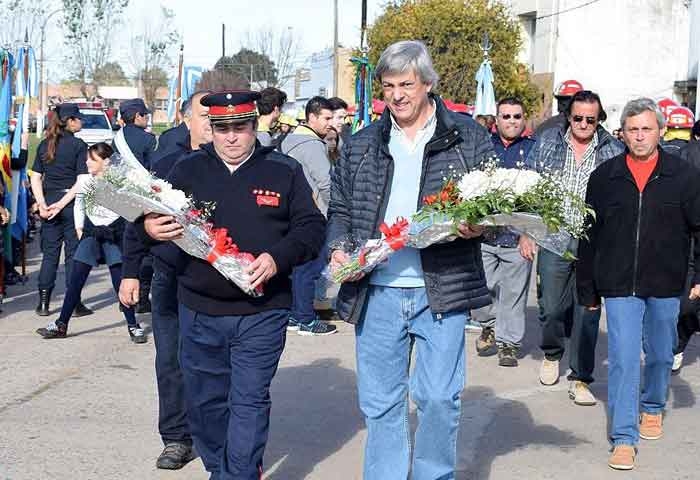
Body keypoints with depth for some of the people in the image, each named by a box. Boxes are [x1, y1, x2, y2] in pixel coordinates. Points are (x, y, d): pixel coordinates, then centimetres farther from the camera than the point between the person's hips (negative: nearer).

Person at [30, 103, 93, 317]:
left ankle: (43, 303, 11)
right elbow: (82, 180, -15)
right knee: (73, 252, 2)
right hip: (72, 203, -5)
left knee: (49, 253, 11)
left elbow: (35, 177, 5)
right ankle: (74, 303, 5)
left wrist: (42, 203, -2)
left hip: (49, 203, 5)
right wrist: (63, 203, -14)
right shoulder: (78, 145, -7)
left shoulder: (44, 145, 8)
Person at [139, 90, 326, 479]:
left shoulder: (285, 171, 1)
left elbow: (311, 227, -1)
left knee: (249, 400, -2)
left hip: (262, 312, -3)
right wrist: (149, 227, -14)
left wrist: (278, 258, -17)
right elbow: (158, 219, 10)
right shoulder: (188, 170, 7)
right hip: (199, 310, 3)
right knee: (205, 400, 14)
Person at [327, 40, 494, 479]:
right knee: (380, 401, 10)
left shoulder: (469, 138, 2)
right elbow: (340, 208, 16)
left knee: (438, 398, 0)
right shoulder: (361, 145, 10)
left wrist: (478, 226, -16)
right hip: (376, 293, 3)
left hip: (441, 291, -2)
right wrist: (339, 247, -3)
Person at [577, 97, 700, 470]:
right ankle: (624, 438, -1)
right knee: (623, 359, -5)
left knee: (660, 355, 17)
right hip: (619, 285, -1)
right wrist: (587, 290, 6)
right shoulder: (605, 177, 1)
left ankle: (653, 408, 43)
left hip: (665, 285, 1)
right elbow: (589, 237, 5)